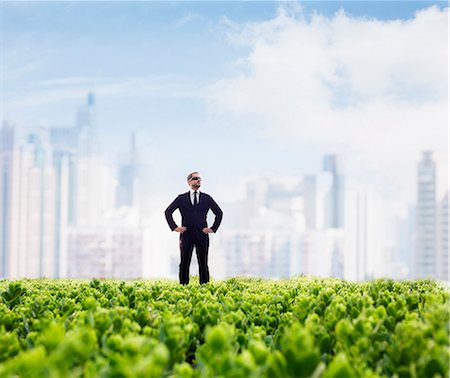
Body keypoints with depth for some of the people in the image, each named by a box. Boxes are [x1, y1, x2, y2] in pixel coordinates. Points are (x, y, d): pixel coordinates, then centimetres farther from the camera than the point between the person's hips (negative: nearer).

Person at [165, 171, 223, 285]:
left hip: (202, 234, 0)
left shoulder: (207, 198, 10)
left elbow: (219, 213, 14)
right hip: (186, 235, 0)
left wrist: (213, 228, 5)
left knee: (203, 264, 0)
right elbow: (168, 212, 9)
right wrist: (174, 227, 0)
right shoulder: (181, 198, 7)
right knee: (184, 263, -1)